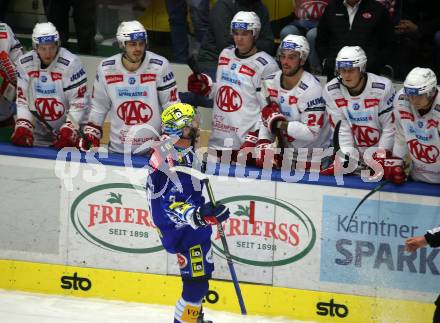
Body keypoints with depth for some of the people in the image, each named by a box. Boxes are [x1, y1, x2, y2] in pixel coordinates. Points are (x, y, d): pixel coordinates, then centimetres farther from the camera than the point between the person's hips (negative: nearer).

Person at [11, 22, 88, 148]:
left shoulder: (70, 63, -19)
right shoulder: (24, 63, -6)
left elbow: (78, 103, -16)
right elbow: (22, 99, -1)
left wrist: (69, 130, -24)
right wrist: (23, 126, -14)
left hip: (70, 125, -4)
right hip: (40, 131, 4)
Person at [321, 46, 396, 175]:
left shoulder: (383, 87, -20)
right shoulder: (330, 91, -10)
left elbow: (390, 126, -14)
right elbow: (342, 128, -9)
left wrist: (382, 154, -16)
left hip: (383, 149, -3)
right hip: (354, 151, 3)